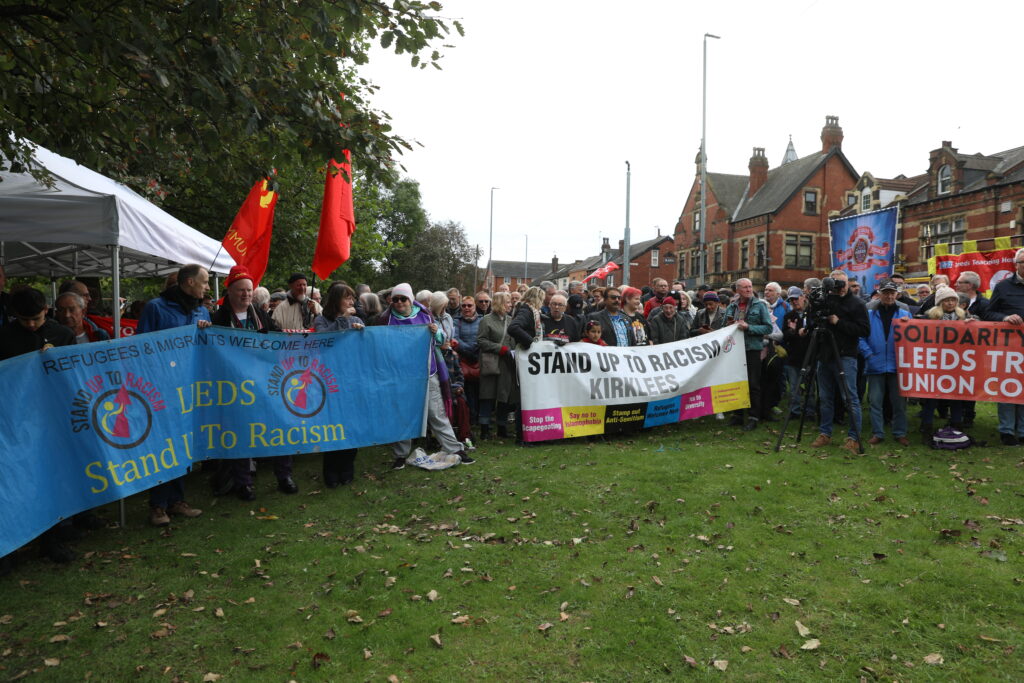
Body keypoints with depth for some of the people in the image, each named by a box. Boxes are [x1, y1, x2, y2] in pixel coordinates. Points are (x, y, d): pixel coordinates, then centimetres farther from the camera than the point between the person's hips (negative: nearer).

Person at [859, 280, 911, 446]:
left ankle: (900, 433, 18)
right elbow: (860, 336, -2)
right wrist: (868, 354, -10)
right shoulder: (869, 312, 2)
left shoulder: (904, 313, 7)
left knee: (899, 401, 6)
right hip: (875, 365, -1)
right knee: (875, 401, 3)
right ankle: (877, 433, 13)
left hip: (897, 365, 1)